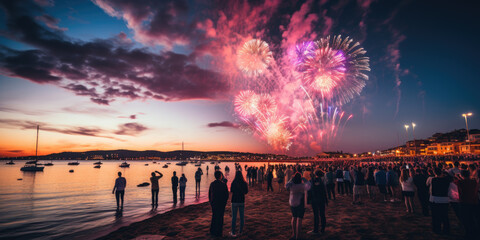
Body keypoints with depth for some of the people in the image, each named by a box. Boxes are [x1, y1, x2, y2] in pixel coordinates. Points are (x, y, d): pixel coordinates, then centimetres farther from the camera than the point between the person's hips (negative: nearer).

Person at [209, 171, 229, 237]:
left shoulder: (212, 184, -1)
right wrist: (225, 201, 5)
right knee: (220, 217, 6)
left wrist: (210, 202, 18)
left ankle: (212, 231, 26)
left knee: (214, 216, 18)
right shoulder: (223, 184, -15)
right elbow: (226, 194, -10)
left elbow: (209, 194, 6)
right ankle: (218, 232, 12)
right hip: (221, 203, -4)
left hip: (213, 203, 5)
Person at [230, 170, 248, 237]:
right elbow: (246, 192, 6)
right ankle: (241, 231, 22)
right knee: (242, 216, 14)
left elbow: (231, 191, 1)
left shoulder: (233, 183, -14)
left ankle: (233, 232, 8)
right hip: (242, 201, 2)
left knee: (234, 217, 5)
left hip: (234, 201, -2)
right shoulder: (244, 183, -7)